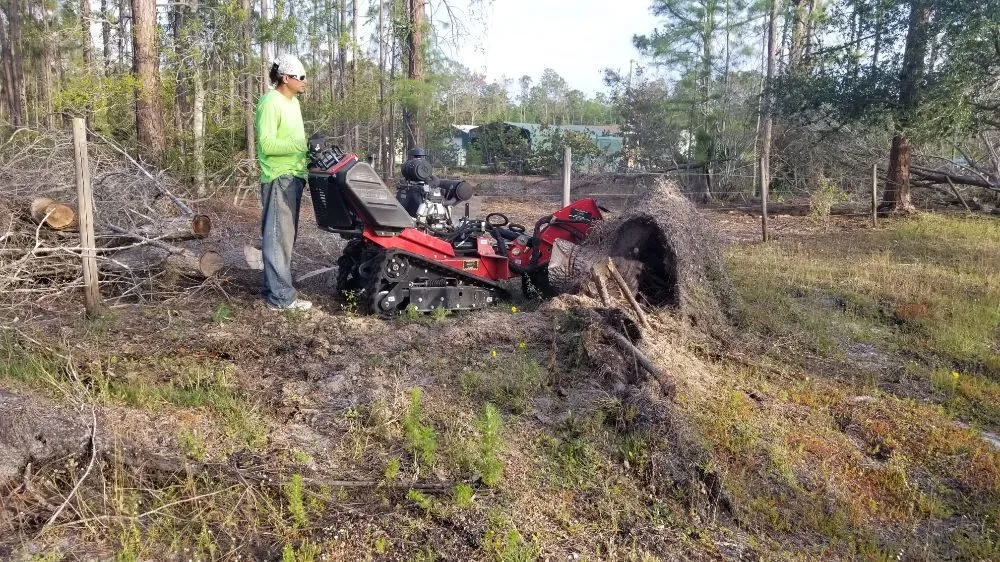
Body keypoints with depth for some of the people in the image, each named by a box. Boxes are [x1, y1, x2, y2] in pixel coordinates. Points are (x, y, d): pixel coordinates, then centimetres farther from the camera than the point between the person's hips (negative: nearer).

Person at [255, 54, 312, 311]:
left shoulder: (292, 101, 16)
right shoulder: (270, 103, -14)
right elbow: (267, 144, -22)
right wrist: (302, 145, -24)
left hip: (293, 176, 10)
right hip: (279, 179, -10)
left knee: (286, 235, 14)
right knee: (279, 237, -6)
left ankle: (274, 287, 24)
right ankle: (281, 296, -2)